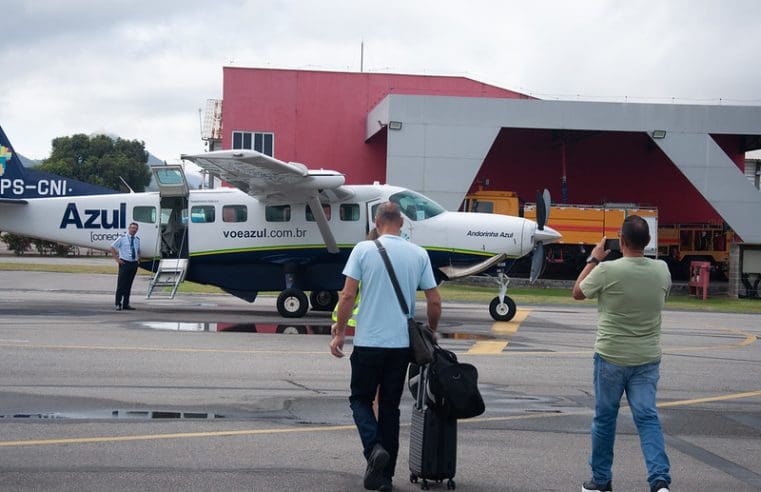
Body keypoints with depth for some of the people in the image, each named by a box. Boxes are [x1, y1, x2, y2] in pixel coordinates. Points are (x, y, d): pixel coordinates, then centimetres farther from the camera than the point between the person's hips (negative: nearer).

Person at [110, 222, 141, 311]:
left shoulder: (137, 240, 14)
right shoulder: (122, 238, -3)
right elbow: (112, 248, 0)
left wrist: (138, 258, 14)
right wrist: (117, 259, -6)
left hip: (134, 263, 5)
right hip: (124, 263, -5)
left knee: (129, 285, 9)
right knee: (121, 284, -7)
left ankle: (126, 304, 13)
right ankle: (118, 304, -4)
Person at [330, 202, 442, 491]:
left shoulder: (364, 250, -6)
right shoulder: (419, 254, 2)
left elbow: (347, 296, -9)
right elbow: (434, 301, 3)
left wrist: (339, 332, 1)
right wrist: (430, 333, 20)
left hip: (368, 342, -3)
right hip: (402, 344, 3)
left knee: (361, 399, 12)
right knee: (390, 407, 11)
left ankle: (374, 447, -15)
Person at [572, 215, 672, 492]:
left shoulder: (607, 271, -16)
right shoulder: (662, 270, -3)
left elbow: (578, 293, 2)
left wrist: (593, 260, 13)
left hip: (611, 357, -3)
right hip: (648, 358, 3)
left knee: (605, 418, 10)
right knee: (647, 417, 2)